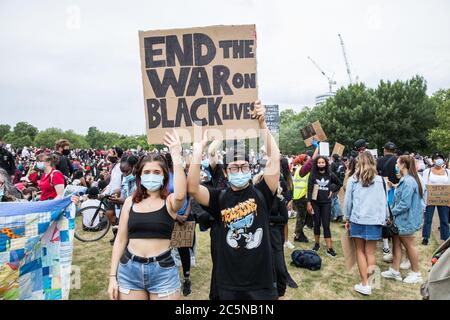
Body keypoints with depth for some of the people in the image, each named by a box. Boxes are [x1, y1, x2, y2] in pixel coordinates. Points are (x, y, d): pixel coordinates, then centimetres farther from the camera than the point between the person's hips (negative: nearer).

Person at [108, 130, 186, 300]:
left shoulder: (170, 201, -6)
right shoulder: (130, 202, 2)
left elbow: (180, 194, -31)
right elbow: (120, 240, 7)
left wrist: (176, 156, -32)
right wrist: (113, 276, 6)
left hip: (163, 270, -2)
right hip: (129, 269, 2)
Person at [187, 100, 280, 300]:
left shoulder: (261, 193, -4)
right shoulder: (219, 198, -3)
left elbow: (275, 159, -12)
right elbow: (193, 189, -19)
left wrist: (262, 124, -15)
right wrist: (199, 148, -22)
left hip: (262, 282, 0)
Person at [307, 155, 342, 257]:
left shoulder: (330, 175, 0)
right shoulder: (313, 175, -3)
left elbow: (339, 184, 17)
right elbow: (309, 189, -6)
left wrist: (332, 190, 2)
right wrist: (309, 203, -12)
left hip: (326, 203, 0)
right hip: (315, 203, 0)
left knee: (326, 225, -3)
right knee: (317, 224, 12)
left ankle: (329, 248, -1)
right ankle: (317, 243, 27)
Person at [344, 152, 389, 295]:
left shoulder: (353, 180, -2)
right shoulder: (379, 180, 0)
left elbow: (348, 201, 1)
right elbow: (384, 201, 4)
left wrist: (347, 219, 12)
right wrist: (385, 219, 15)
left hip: (357, 220, -1)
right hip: (374, 220, 1)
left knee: (360, 251, 9)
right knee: (370, 252, 9)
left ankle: (365, 284, 10)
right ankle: (371, 281, 8)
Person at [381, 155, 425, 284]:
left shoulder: (408, 181, -24)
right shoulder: (405, 180, 8)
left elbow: (404, 204, -25)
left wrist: (392, 212, -14)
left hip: (406, 219, -9)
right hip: (400, 219, 9)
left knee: (409, 245, 7)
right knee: (396, 242, 13)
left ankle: (416, 274, 26)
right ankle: (395, 271, 23)